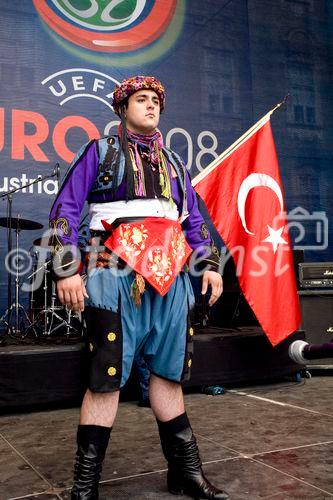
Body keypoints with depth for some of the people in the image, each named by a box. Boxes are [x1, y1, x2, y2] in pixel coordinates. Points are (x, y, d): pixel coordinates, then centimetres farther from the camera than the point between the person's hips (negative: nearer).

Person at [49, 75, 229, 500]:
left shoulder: (172, 161, 23)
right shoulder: (101, 151, 9)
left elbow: (193, 219, 24)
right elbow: (65, 209, 1)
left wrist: (209, 264, 12)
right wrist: (66, 269, -9)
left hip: (170, 278, 5)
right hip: (116, 276, -5)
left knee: (168, 373, 10)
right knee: (106, 380, -4)